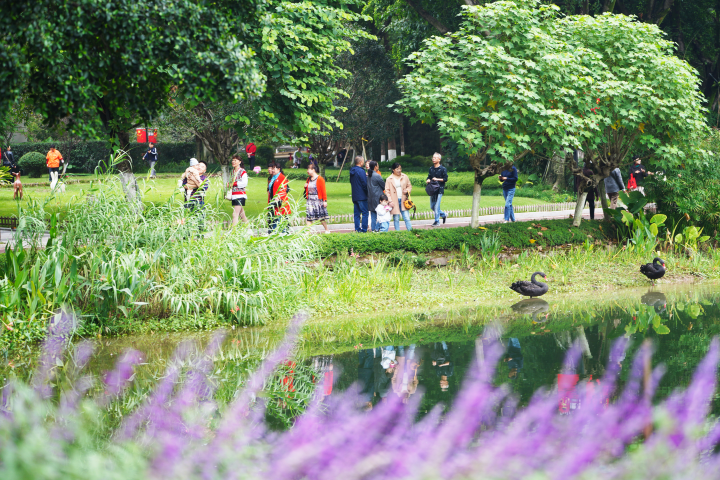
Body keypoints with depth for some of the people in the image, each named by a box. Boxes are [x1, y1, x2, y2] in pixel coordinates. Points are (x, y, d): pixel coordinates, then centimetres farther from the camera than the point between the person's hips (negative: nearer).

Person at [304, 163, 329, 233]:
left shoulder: (320, 179, -8)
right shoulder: (309, 179, 12)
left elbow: (323, 191, -10)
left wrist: (325, 201, -14)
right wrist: (305, 187, 1)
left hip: (318, 200, -6)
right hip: (310, 200, 6)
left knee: (321, 217, 2)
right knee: (309, 216, -2)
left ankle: (327, 230, 18)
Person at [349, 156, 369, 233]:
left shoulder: (352, 171, 11)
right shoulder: (361, 171, -15)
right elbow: (365, 184, -15)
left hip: (355, 196, 8)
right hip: (362, 196, -8)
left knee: (357, 213, 9)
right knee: (365, 213, -5)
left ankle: (357, 229, 9)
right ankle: (364, 229, -8)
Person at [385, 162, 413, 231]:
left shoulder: (405, 177, 7)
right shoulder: (389, 179, 0)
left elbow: (409, 186, 17)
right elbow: (387, 191, 1)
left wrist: (407, 190, -6)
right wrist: (390, 201, -8)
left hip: (403, 200, 1)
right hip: (395, 202, -1)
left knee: (406, 218, -3)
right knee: (396, 219, 3)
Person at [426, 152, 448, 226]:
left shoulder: (443, 169, -4)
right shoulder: (431, 169, 13)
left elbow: (445, 179, -6)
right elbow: (429, 177, 19)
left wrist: (437, 179, -15)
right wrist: (428, 180, -4)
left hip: (439, 190, -6)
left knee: (436, 206, -8)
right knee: (432, 207, 9)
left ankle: (437, 221, 2)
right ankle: (443, 215, 28)